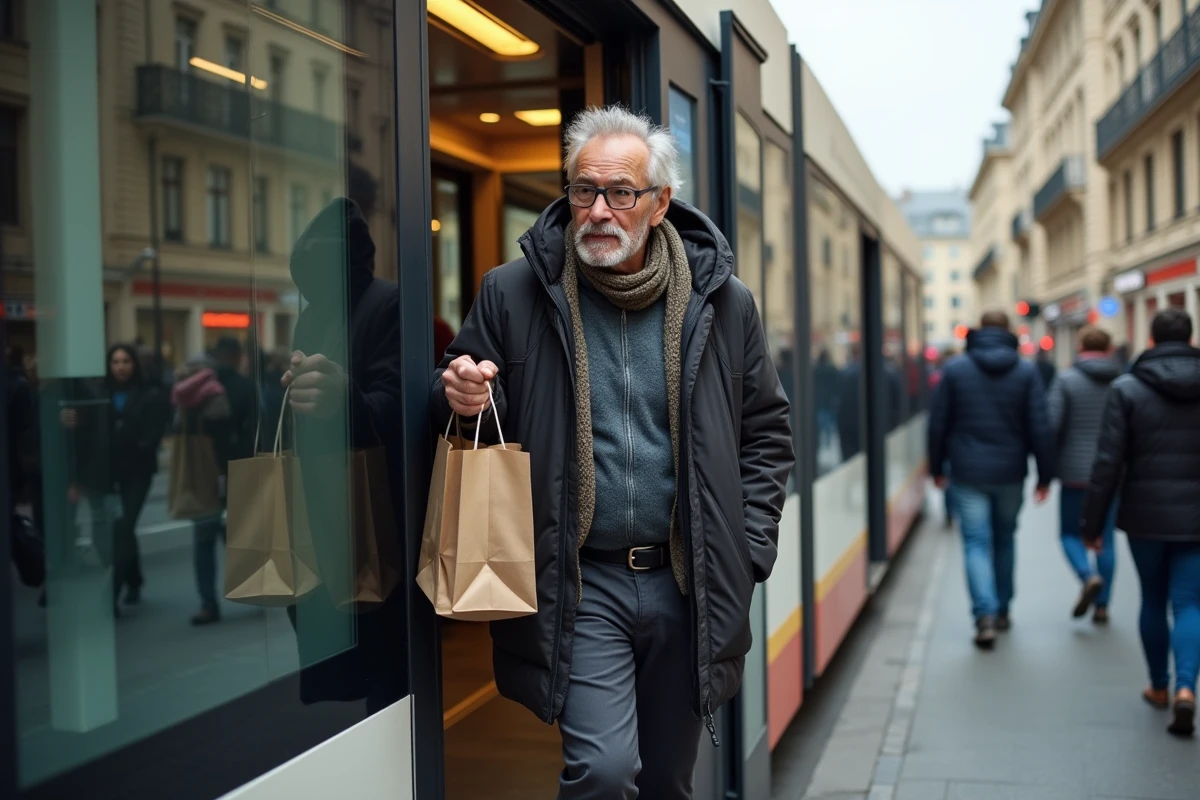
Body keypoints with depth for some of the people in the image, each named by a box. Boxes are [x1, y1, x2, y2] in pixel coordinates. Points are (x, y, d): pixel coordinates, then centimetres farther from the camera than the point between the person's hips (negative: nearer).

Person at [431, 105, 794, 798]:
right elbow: (464, 405, 9)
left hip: (687, 584, 3)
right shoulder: (513, 294, -3)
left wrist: (748, 551, 1)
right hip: (580, 584, -2)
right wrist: (464, 401, -15)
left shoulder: (723, 302, 2)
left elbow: (766, 430, 9)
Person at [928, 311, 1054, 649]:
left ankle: (985, 615, -16)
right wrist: (1044, 475, 1)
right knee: (1005, 538, 18)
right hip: (1010, 472, 1)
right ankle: (1002, 610, 29)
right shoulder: (1026, 371, -1)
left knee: (976, 542, -1)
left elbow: (938, 423, 0)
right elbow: (1040, 427, -5)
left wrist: (937, 468, 10)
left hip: (968, 473, -1)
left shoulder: (954, 370, -2)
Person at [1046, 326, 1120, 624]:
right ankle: (1102, 606, 12)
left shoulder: (1066, 380, -6)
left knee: (1070, 533, 11)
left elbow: (1050, 424, -12)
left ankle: (1089, 576, -15)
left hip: (1075, 473, -3)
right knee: (1106, 537, 11)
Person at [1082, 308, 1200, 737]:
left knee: (1153, 601, 16)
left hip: (1145, 516, 0)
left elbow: (1108, 463, -9)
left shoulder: (1127, 390, -6)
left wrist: (1092, 523, -2)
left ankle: (1159, 687, 27)